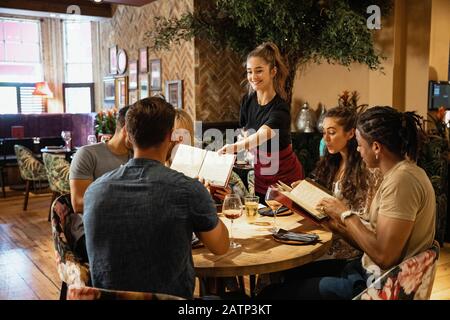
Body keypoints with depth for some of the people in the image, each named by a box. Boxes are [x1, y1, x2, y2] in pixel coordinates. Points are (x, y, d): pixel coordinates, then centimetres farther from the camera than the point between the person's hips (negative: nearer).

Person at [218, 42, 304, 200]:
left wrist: (233, 147, -60)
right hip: (259, 176, 6)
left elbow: (260, 137, -43)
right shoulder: (247, 101, -6)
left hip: (284, 178, -5)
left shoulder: (280, 109, -26)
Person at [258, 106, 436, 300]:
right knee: (293, 273, 18)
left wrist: (346, 214, -16)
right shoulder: (399, 173, 8)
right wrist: (340, 225, 0)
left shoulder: (402, 181, -23)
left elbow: (384, 256, -26)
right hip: (371, 271, 9)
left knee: (274, 292, -2)